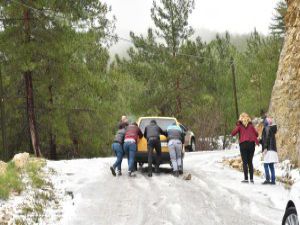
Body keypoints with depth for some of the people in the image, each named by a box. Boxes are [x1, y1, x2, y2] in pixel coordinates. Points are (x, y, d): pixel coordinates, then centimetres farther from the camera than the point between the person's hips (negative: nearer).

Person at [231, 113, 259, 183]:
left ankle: (246, 178, -9)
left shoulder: (239, 126, 2)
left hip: (243, 144, -3)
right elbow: (256, 134, 4)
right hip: (251, 144, 3)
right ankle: (251, 178, 4)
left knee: (245, 162, -1)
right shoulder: (251, 125, 8)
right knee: (250, 162, 10)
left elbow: (233, 133, -2)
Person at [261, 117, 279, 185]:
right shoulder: (272, 128, 18)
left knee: (266, 165, -10)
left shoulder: (266, 129, -8)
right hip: (273, 149, 9)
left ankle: (267, 179, -16)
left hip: (268, 149, -9)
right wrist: (260, 141, 32)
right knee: (271, 165, 9)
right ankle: (273, 180, 7)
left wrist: (265, 148, -19)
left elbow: (266, 139, -16)